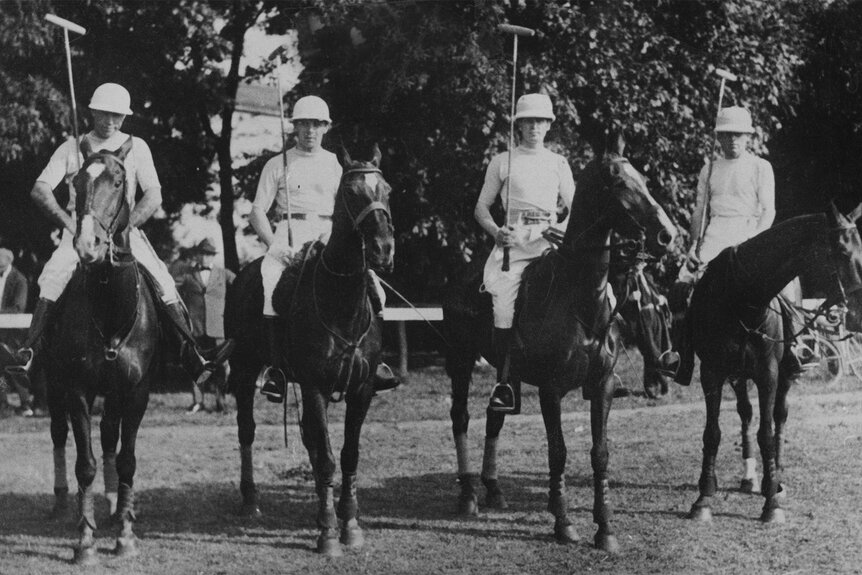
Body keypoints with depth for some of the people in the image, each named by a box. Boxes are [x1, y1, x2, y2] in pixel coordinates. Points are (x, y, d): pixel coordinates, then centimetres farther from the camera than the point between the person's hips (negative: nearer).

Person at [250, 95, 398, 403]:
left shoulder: (335, 165, 18)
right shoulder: (278, 165, 10)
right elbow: (257, 212, 5)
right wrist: (275, 246, -11)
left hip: (328, 237, 3)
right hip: (288, 235, -3)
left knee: (372, 286, -16)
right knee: (270, 287, -32)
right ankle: (275, 368, -26)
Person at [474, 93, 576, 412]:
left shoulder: (558, 163, 16)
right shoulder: (503, 161, 12)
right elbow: (481, 208, 13)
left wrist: (562, 229, -4)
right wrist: (496, 232, -6)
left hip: (549, 239, 1)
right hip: (512, 239, -1)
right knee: (503, 308, -14)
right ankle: (503, 383, -7)